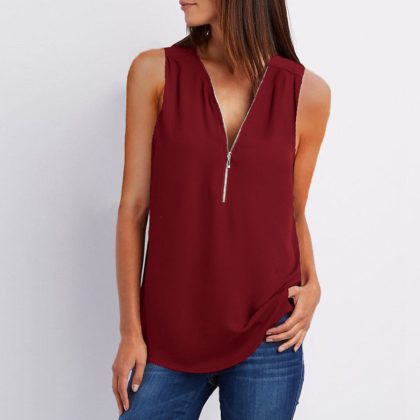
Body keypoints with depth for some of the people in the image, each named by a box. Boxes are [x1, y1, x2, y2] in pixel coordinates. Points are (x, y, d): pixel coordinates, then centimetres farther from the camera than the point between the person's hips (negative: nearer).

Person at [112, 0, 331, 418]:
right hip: (169, 337, 0)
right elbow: (133, 207, -2)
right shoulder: (155, 73, -3)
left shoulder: (307, 92, -1)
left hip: (268, 337, 0)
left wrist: (311, 284, -7)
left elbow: (293, 211, 10)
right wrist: (130, 330, -2)